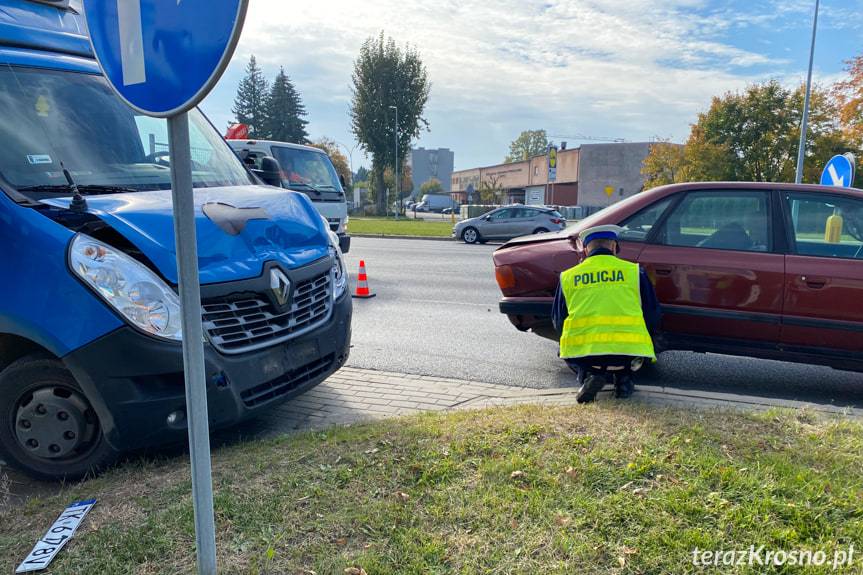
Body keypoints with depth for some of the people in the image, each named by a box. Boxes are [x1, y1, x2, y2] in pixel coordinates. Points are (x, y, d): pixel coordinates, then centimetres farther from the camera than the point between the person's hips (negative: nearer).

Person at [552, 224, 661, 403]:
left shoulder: (567, 277, 12)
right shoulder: (634, 271, 10)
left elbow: (558, 323, 19)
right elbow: (653, 317, 16)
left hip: (582, 351, -1)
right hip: (629, 352, 1)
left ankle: (589, 375, 4)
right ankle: (623, 377, 8)